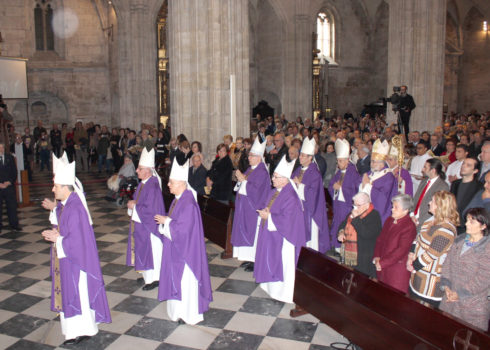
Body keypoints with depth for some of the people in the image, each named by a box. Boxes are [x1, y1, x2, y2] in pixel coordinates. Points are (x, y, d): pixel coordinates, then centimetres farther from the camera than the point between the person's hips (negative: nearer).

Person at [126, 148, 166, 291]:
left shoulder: (152, 187, -23)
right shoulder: (142, 183, 5)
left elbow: (151, 210, -26)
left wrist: (134, 207, -16)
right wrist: (132, 204, -4)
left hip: (149, 227, -9)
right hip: (140, 225, 9)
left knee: (151, 251, 3)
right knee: (143, 250, 18)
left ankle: (154, 279, 17)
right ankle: (147, 276, 33)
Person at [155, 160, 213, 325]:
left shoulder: (188, 203, -23)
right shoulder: (177, 199, 7)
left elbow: (182, 228, -26)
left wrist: (165, 221, -15)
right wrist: (164, 220, -5)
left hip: (185, 248, -10)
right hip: (175, 248, 10)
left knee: (186, 280, 2)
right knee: (176, 278, 17)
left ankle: (189, 315, 17)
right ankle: (179, 310, 32)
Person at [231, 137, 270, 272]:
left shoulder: (262, 172, -15)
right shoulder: (250, 169, 13)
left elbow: (256, 190, -23)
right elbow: (242, 187, 17)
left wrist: (243, 180, -18)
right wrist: (241, 179, -2)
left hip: (253, 208, -9)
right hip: (244, 207, 9)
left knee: (253, 232, -4)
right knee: (245, 231, 11)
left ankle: (256, 261, 4)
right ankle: (249, 258, 20)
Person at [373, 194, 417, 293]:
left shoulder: (409, 227, -16)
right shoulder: (389, 220, 9)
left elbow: (401, 251, -20)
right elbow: (380, 239, 13)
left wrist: (382, 263, -17)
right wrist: (377, 257, -1)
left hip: (398, 269, -7)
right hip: (382, 268, 7)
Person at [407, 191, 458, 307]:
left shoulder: (446, 230, -24)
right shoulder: (432, 220, 5)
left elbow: (431, 255, -21)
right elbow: (418, 239, 11)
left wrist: (414, 266, -9)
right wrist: (410, 258, -1)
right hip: (418, 273, 9)